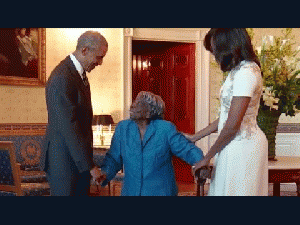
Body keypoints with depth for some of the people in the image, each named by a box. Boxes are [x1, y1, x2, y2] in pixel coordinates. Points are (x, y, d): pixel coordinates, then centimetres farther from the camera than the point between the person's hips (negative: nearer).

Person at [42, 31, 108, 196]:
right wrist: (89, 166, -21)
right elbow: (69, 127, -23)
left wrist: (88, 161, 17)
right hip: (65, 161, -9)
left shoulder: (79, 73, 11)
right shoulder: (62, 78, -21)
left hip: (78, 157, 9)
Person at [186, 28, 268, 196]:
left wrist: (207, 157, -10)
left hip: (242, 145, -9)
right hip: (236, 144, 9)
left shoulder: (246, 73, -18)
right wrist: (194, 137, 19)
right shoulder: (240, 71, 13)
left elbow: (232, 126, -20)